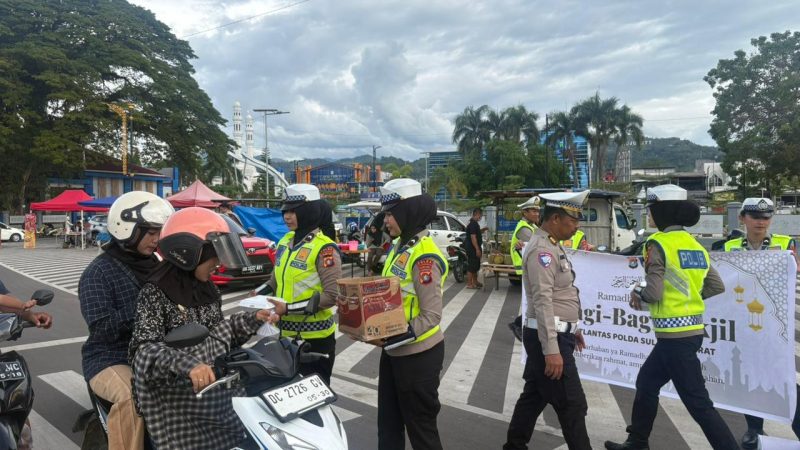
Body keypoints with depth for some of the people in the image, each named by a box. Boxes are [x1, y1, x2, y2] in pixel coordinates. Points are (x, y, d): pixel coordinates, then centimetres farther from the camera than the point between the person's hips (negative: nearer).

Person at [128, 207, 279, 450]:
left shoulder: (206, 288, 10)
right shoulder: (155, 293, -13)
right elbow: (145, 349, -22)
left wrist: (252, 320, 4)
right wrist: (187, 364, -39)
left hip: (219, 385, 7)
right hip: (181, 394, -7)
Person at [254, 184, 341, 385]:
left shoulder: (324, 248, -17)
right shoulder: (285, 241, 7)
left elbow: (332, 295, -22)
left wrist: (289, 307, -22)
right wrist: (258, 294, 0)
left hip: (314, 336, -7)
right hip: (286, 332, 7)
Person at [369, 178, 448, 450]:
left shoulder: (424, 256, -21)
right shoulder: (399, 247, 6)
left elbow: (432, 316, -23)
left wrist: (392, 338, -27)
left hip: (417, 356, -9)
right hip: (394, 352, 9)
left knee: (420, 426, 10)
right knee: (388, 424, 20)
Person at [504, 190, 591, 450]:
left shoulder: (551, 246, 14)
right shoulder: (542, 250, -19)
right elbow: (543, 302, -25)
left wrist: (571, 328, 25)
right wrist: (552, 350, -27)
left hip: (556, 334, 10)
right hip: (548, 338, -10)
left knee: (535, 395, 18)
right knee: (572, 406, 0)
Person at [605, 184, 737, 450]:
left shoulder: (658, 243, -14)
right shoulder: (694, 244, 10)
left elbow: (654, 293, -20)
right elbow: (717, 287, 12)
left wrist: (638, 293, 0)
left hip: (675, 334, -9)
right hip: (693, 329, 9)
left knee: (698, 404, 0)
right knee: (646, 383, 20)